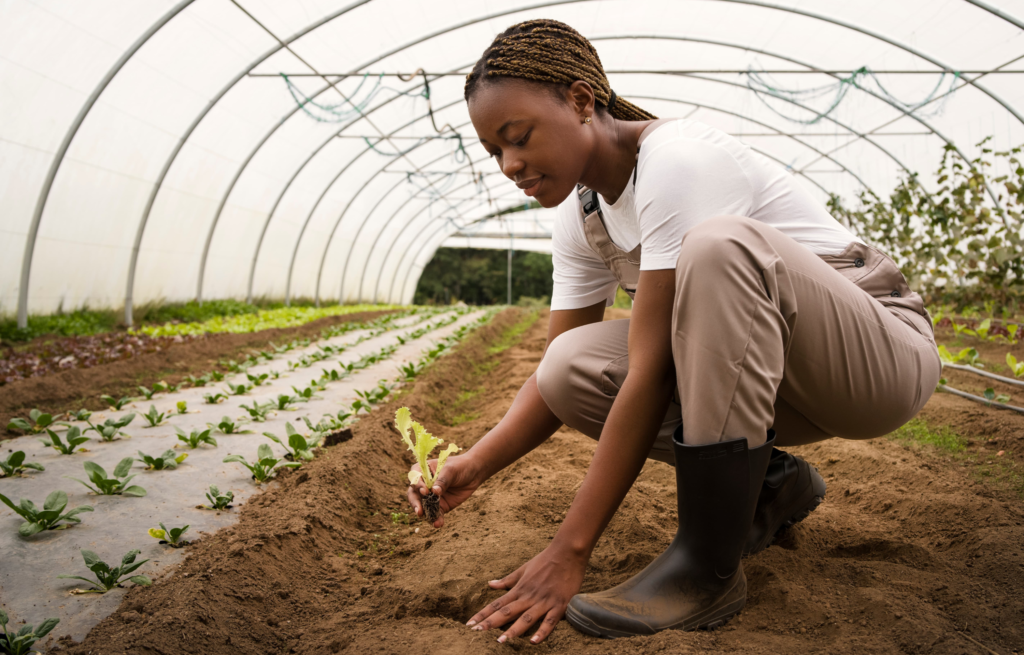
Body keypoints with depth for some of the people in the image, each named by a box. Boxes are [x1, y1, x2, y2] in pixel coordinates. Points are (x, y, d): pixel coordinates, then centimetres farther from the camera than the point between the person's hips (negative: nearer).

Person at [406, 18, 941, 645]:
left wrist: (571, 551, -27)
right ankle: (769, 484, 3)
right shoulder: (580, 216, 1)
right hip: (763, 376, 7)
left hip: (884, 345, -6)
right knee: (572, 366, -15)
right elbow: (558, 376, 2)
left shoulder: (677, 158, -25)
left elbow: (652, 371, -29)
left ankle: (707, 565, -26)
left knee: (719, 245, -35)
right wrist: (475, 464, -16)